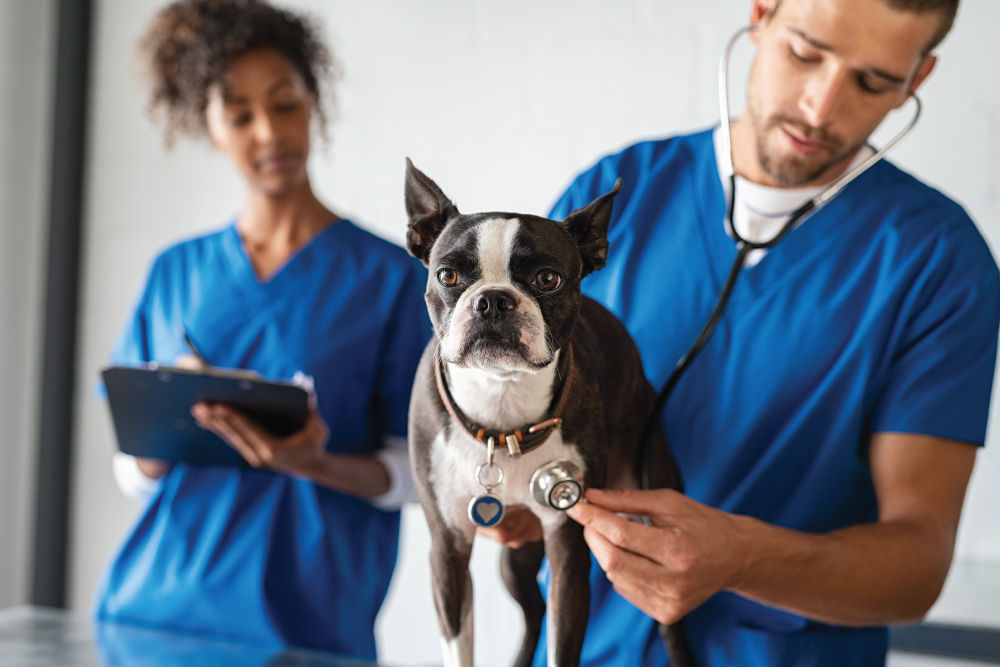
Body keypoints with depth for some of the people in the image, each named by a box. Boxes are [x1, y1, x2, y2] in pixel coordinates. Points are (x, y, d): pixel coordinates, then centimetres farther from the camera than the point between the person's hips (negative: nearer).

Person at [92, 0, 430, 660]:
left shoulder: (391, 275, -1)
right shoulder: (176, 273, 9)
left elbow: (409, 473, -2)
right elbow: (135, 469, 9)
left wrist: (315, 464, -22)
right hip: (155, 602, 3)